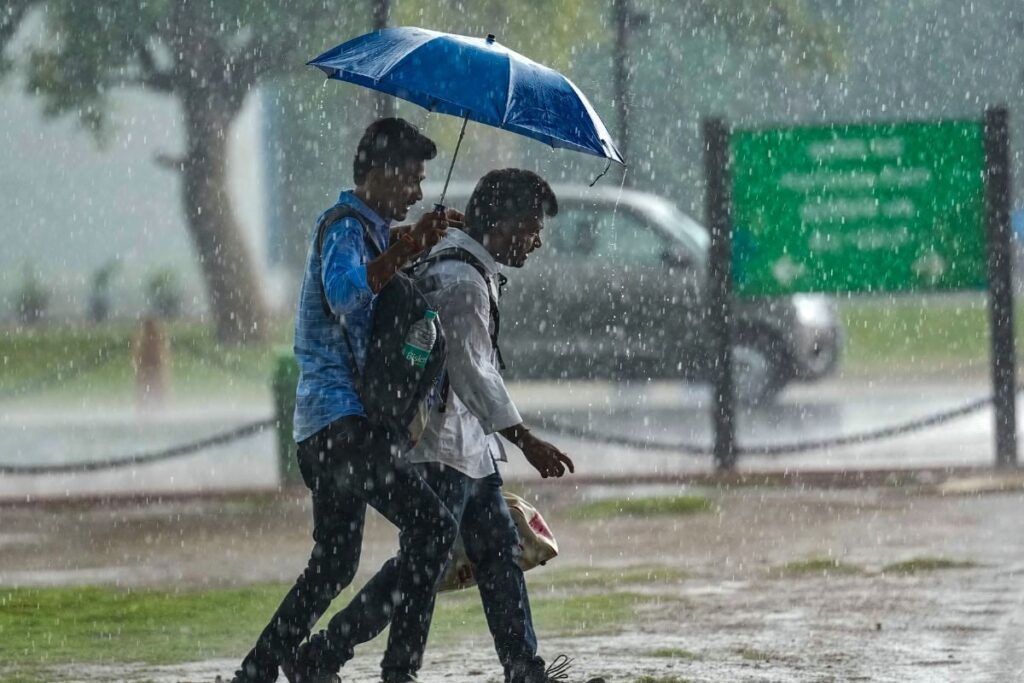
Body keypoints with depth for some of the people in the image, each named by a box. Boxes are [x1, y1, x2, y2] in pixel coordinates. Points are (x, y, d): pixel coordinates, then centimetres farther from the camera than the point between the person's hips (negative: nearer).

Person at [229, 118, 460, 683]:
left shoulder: (367, 230, 21)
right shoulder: (344, 228, -11)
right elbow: (346, 295, -30)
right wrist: (405, 251, -32)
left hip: (328, 424, 11)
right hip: (340, 419, -11)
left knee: (333, 563, 16)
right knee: (431, 524, -20)